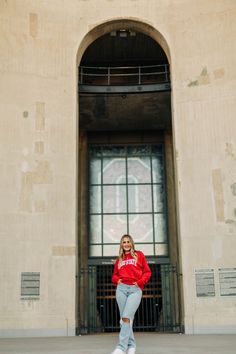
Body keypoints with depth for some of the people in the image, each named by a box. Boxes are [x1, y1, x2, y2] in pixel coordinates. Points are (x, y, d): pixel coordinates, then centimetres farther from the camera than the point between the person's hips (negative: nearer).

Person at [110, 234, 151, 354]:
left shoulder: (139, 255, 11)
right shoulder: (119, 259, 18)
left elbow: (147, 272, 8)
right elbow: (114, 275, 23)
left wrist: (140, 282, -6)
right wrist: (117, 280, 1)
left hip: (135, 289, -4)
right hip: (121, 288, 4)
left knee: (126, 317, -17)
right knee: (124, 318, 2)